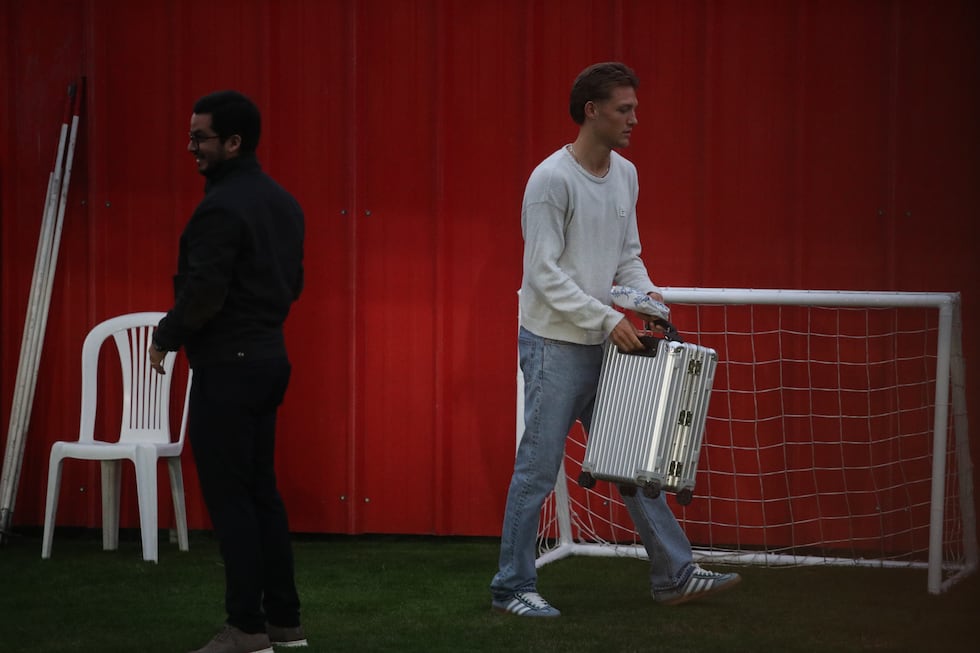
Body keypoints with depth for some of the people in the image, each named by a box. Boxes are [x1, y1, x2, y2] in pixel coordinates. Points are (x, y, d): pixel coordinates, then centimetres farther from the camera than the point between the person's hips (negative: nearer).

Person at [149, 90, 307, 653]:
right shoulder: (282, 202, 12)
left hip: (227, 367, -9)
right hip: (269, 356, 9)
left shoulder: (221, 207, -18)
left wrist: (166, 339, -6)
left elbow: (202, 292, -21)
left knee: (229, 497, -4)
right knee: (262, 491, 14)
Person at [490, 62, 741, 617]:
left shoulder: (626, 176, 9)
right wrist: (606, 318, -22)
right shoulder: (552, 179, -17)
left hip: (605, 345, 8)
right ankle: (513, 588, 7)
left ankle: (675, 574, 17)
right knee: (538, 471, -2)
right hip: (556, 345, -8)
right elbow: (544, 273, -19)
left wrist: (646, 294, -2)